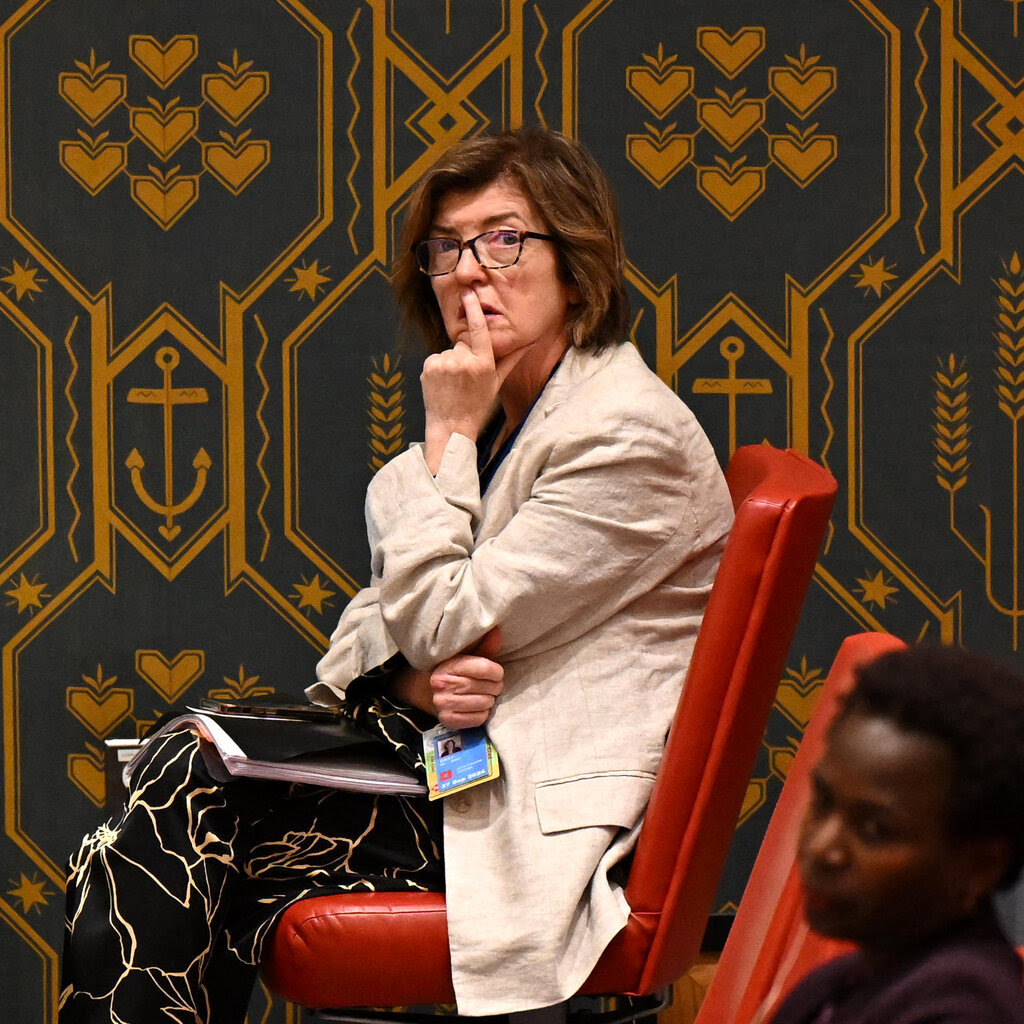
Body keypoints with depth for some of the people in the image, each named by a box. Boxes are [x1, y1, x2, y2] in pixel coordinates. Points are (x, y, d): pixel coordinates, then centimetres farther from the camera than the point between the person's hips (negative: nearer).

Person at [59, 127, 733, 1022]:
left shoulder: (629, 434, -14)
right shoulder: (496, 418, 15)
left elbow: (437, 623, -16)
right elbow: (383, 626, 13)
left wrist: (448, 434, -8)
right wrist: (415, 679, -10)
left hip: (538, 816, -8)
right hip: (451, 760, 8)